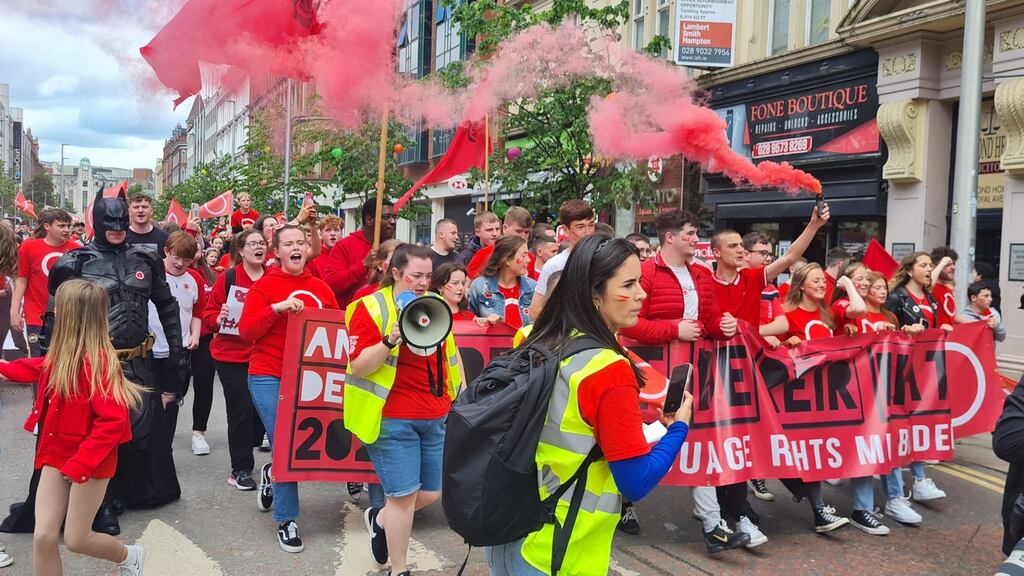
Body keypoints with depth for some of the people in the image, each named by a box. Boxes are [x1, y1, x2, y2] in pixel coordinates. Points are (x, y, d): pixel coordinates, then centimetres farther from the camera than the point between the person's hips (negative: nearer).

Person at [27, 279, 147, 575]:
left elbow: (114, 420, -28)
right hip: (57, 455, 7)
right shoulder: (63, 354, 1)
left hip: (90, 461, -7)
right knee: (43, 536, 4)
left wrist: (81, 463, -28)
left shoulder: (96, 361, -25)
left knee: (76, 539, 6)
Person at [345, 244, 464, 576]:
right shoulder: (371, 308, -10)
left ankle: (379, 519, 38)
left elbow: (451, 352, 21)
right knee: (404, 495, -2)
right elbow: (359, 367, -16)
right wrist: (390, 341, -30)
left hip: (438, 416, 6)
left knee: (435, 491, 11)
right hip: (393, 420, -6)